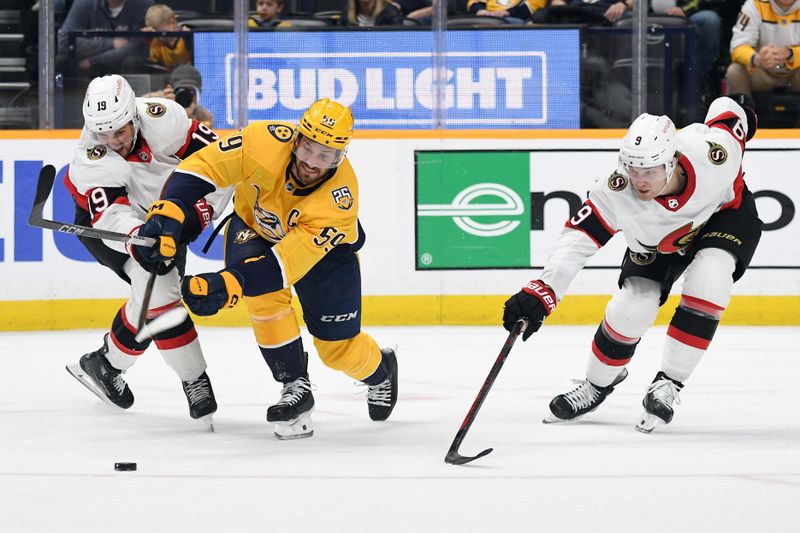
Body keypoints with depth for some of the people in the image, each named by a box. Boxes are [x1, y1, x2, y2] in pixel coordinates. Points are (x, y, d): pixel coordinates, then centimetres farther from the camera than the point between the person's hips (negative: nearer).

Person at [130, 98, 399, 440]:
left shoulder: (340, 196, -39)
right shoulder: (266, 142, -36)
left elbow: (290, 260, -44)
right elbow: (202, 168, -32)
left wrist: (228, 284, -54)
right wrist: (168, 213, -47)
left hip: (323, 246, -1)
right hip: (254, 224, 1)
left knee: (337, 346, 2)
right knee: (264, 296, -29)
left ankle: (379, 370, 38)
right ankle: (295, 387, -11)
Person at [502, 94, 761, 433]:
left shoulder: (711, 153, -40)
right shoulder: (617, 192, -38)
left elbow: (725, 110, -19)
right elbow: (578, 239, -39)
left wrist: (742, 115, 5)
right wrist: (541, 293, -51)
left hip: (725, 211, -1)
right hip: (657, 242, 1)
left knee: (708, 279, -28)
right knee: (632, 308, -11)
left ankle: (668, 384, -15)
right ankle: (598, 384, 20)